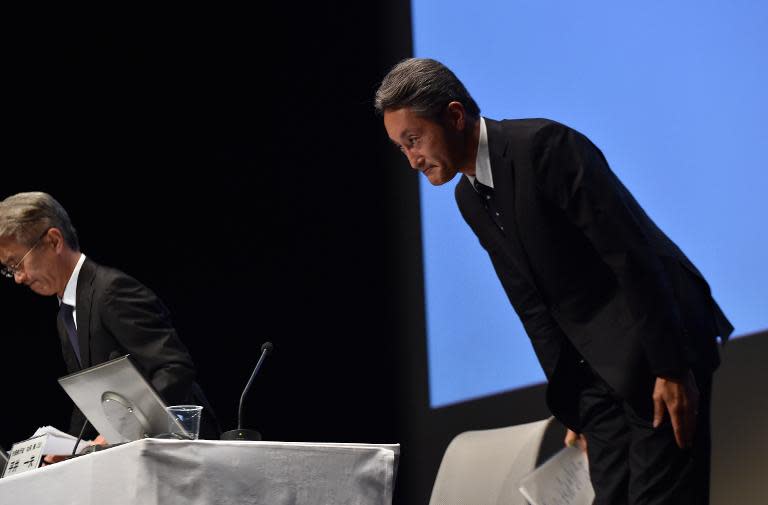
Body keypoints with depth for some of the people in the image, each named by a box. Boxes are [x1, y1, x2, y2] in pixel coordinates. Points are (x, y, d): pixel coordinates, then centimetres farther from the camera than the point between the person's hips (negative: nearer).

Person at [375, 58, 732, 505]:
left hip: (661, 343, -8)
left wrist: (671, 369, -21)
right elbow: (530, 303, 11)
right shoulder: (469, 199, 8)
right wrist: (570, 397, 8)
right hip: (595, 368, 8)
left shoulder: (546, 146, -18)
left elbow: (632, 256, -21)